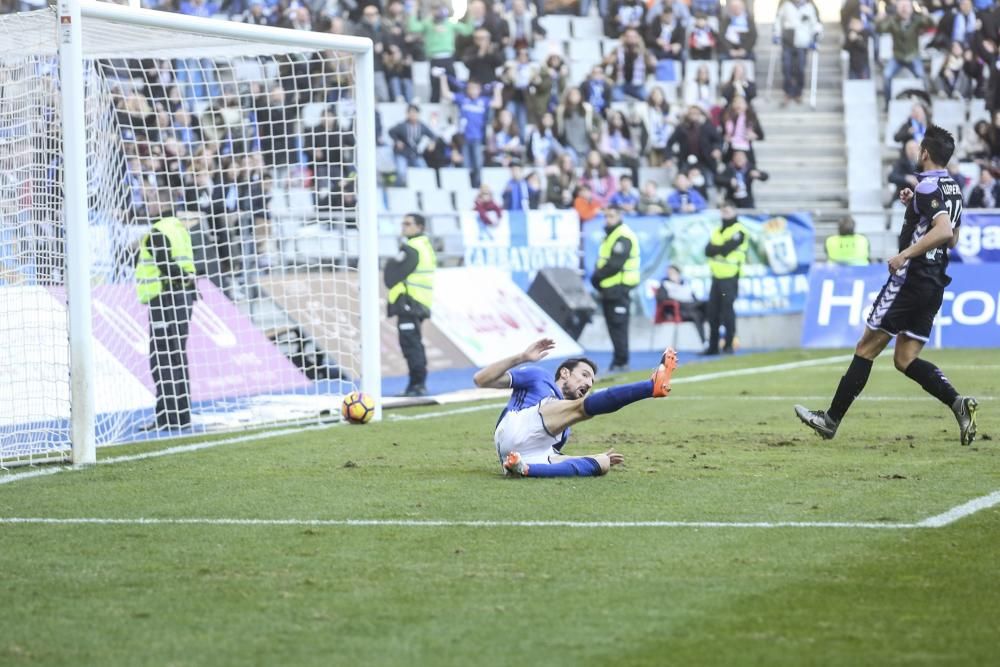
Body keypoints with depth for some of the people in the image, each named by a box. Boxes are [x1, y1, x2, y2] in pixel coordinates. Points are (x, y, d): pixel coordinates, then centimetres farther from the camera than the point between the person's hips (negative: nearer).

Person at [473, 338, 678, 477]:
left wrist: (597, 458, 29)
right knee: (583, 406, -20)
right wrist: (521, 358, 1)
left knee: (602, 464, -17)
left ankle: (526, 469, -36)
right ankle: (653, 385, -40)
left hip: (536, 458, 6)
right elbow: (480, 379, 13)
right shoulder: (537, 377, 22)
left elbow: (552, 457, 35)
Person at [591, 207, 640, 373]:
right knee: (614, 326, 12)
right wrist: (598, 277, 2)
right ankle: (619, 360, 17)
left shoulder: (623, 237, -13)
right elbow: (603, 261, 21)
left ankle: (621, 362, -7)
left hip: (618, 288, -10)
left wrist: (597, 276, -11)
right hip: (609, 288, 10)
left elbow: (615, 264, -20)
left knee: (618, 325, -9)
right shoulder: (610, 235, 19)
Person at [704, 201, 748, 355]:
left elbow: (726, 249, -18)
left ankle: (729, 346, -2)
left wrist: (715, 249, -4)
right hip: (716, 277, 7)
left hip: (730, 278, -7)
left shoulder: (738, 231, -6)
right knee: (713, 313, 6)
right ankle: (713, 346, 12)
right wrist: (720, 249, -13)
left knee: (727, 312, -8)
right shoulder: (717, 232, 18)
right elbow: (708, 251, 3)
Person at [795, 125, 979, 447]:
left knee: (866, 347, 0)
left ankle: (831, 419, 4)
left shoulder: (928, 187, -15)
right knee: (905, 360, 9)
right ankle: (958, 402, -11)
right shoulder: (953, 189, 14)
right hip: (934, 284, 9)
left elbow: (945, 231, -29)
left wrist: (905, 254, -29)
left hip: (911, 279, -9)